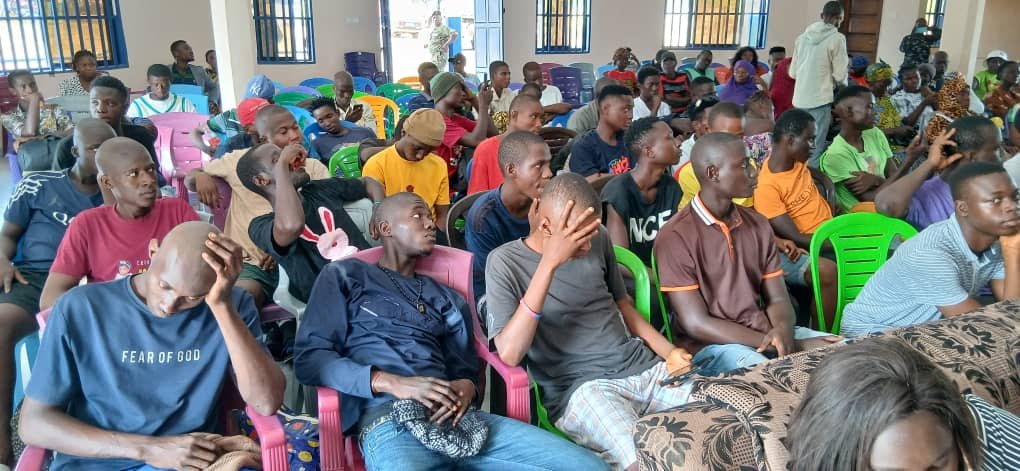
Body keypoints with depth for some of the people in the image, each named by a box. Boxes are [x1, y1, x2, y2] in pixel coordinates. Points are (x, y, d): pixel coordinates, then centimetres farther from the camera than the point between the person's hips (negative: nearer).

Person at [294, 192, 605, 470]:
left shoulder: (445, 298, 28)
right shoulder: (344, 276, 14)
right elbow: (309, 357, 3)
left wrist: (466, 388, -2)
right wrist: (392, 383, -11)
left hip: (456, 417, 6)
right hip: (388, 417, -6)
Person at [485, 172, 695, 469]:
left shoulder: (599, 240, 9)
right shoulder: (506, 261, -6)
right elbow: (510, 354, -19)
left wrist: (669, 352, 6)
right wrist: (548, 263, -23)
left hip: (646, 368, 6)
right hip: (581, 388, -5)